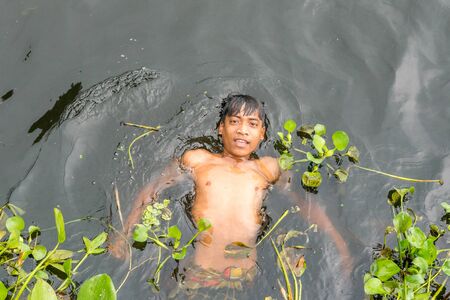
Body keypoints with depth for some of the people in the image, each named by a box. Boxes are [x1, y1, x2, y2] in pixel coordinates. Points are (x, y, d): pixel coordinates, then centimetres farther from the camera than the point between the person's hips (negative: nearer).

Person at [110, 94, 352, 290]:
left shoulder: (268, 168, 11)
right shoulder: (197, 160, 11)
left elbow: (308, 205, 17)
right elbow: (151, 191, 16)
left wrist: (338, 244, 12)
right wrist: (124, 235, 12)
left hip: (245, 278, 0)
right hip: (200, 275, 0)